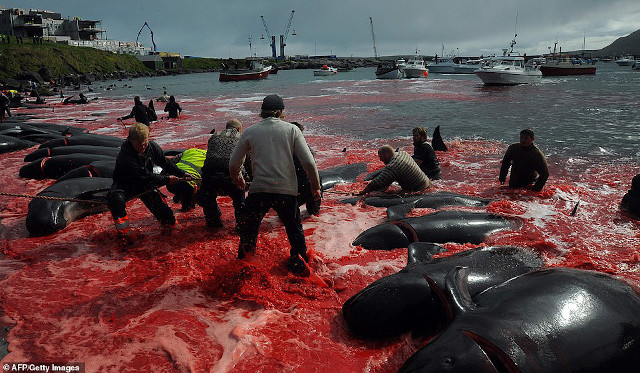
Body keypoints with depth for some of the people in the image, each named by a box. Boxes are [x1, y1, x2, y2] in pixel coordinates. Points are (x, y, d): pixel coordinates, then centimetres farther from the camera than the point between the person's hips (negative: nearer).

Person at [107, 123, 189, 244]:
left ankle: (167, 219, 35)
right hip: (125, 185, -4)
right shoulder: (125, 156, -31)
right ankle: (123, 229, -18)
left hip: (145, 185, 5)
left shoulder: (153, 147, -13)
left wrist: (181, 174, 1)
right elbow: (145, 176, -30)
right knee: (116, 199, -38)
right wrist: (166, 179, -27)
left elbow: (165, 163, 4)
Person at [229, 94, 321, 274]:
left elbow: (233, 165, 8)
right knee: (295, 232, 22)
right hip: (287, 191, 0)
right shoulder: (292, 129, 4)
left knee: (248, 232, 20)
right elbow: (309, 162, -3)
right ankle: (299, 264, 30)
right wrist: (315, 186, 10)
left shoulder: (250, 131, 6)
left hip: (258, 191, 0)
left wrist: (237, 179, 29)